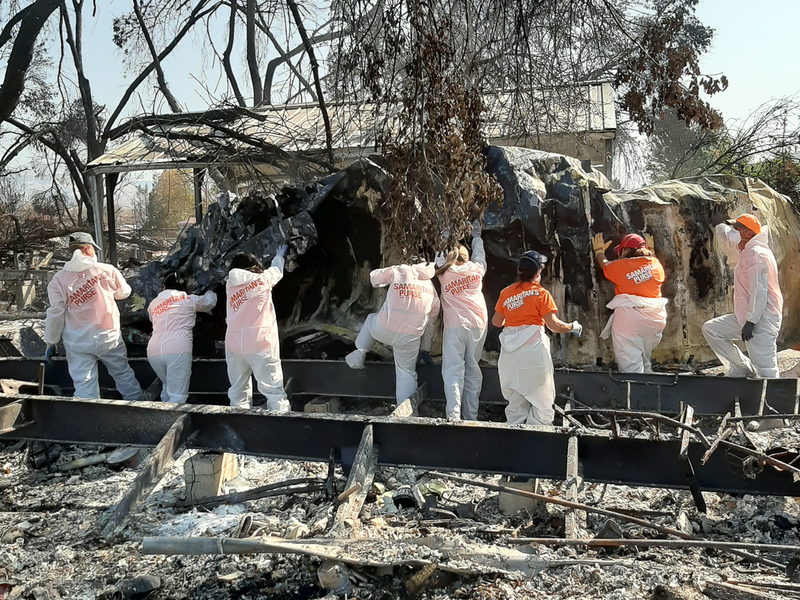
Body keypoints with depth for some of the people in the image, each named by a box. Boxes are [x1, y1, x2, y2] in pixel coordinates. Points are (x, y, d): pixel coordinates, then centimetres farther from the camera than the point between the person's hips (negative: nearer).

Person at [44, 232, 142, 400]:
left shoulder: (58, 280, -6)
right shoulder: (107, 270, -7)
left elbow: (56, 314, -5)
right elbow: (124, 292, 9)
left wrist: (51, 342, 6)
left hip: (78, 344, 0)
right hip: (109, 337, 0)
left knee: (84, 386, 4)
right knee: (123, 374, 18)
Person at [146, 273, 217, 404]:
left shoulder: (153, 304, 21)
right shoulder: (188, 299, 13)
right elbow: (209, 302, 29)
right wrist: (210, 294, 53)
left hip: (154, 351, 5)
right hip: (178, 349, -4)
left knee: (167, 386, 23)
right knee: (177, 396, -6)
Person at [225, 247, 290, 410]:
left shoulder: (230, 285, 14)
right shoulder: (262, 279, 4)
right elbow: (277, 270, 24)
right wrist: (279, 256, 46)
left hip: (234, 345, 4)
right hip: (260, 342, -4)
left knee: (238, 391, 7)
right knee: (273, 388, -5)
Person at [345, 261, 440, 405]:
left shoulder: (399, 272, -3)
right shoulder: (431, 290, 8)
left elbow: (373, 277, 10)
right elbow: (430, 322, 18)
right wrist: (426, 345, 32)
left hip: (383, 330, -1)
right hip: (409, 338, 2)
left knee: (371, 319, 33)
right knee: (407, 372, 19)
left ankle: (360, 351, 22)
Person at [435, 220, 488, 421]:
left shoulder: (444, 273, 8)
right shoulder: (476, 269, 12)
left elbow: (438, 258, 30)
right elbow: (479, 254, 34)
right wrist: (476, 235, 52)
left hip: (455, 326, -2)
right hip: (478, 324, 2)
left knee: (453, 371, -7)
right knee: (473, 370, 9)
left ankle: (453, 417, -20)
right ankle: (471, 417, 11)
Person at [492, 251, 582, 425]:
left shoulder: (506, 293, 10)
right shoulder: (541, 293, -3)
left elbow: (496, 322, 14)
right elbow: (553, 325, -9)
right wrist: (572, 327, 8)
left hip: (510, 352, 5)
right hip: (533, 350, -5)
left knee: (515, 400, 16)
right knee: (542, 400, 3)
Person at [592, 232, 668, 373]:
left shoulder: (619, 266, -2)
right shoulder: (655, 263, 8)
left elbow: (605, 265, 21)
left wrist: (599, 251, 42)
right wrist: (650, 251, 48)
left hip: (628, 317, -5)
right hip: (654, 318, 6)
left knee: (631, 366, -8)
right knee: (644, 362, 20)